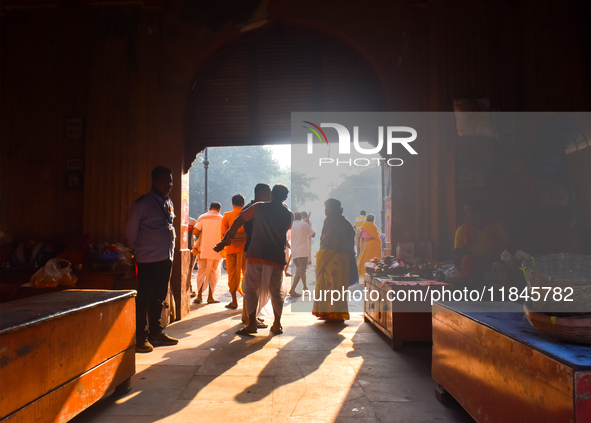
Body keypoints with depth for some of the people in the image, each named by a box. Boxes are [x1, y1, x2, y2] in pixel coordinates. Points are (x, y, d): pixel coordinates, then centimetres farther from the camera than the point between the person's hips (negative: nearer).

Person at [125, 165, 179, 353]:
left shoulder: (169, 203, 14)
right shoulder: (142, 203, -8)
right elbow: (130, 230, -3)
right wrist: (139, 250, 3)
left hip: (166, 258, 7)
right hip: (148, 260, -7)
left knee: (159, 298, 14)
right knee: (144, 299, -2)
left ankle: (156, 333, 24)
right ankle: (140, 338, 7)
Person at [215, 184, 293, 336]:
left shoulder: (259, 207, 0)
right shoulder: (289, 215, 7)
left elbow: (238, 222, 0)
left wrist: (225, 241, 7)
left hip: (257, 255, -2)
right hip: (278, 258, 3)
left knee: (250, 288, 7)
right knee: (276, 291, 15)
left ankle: (252, 324, 3)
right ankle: (277, 325, 17)